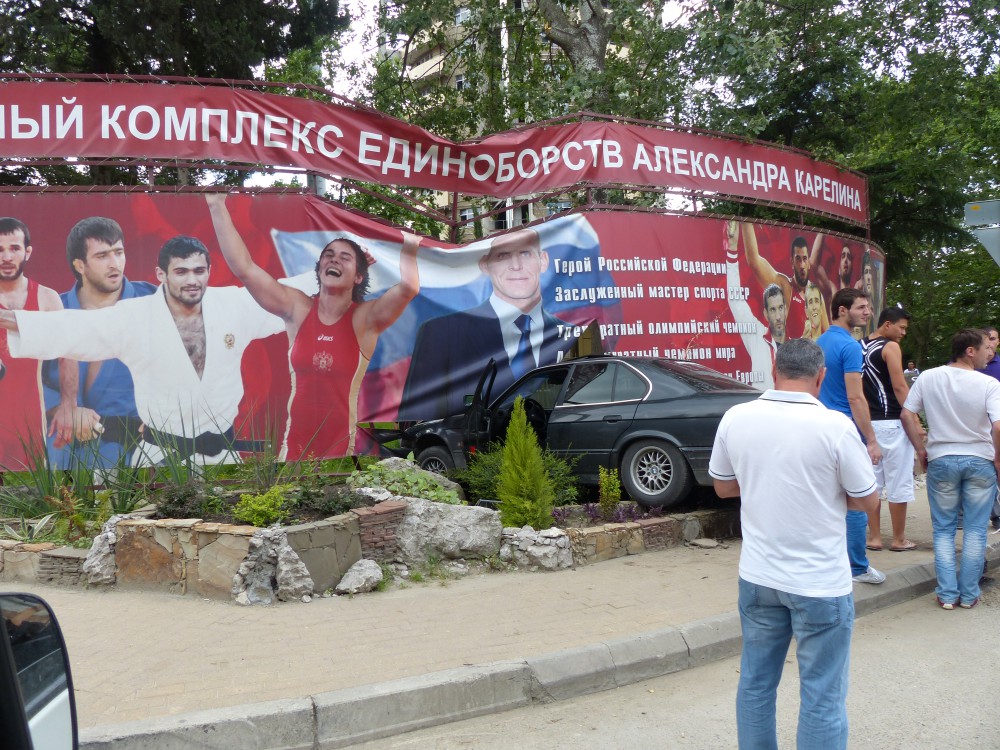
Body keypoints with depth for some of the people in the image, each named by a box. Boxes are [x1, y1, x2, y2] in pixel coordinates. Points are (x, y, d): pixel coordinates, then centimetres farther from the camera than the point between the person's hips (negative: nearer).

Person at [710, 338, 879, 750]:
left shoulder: (735, 418, -6)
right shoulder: (834, 426, -17)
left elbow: (723, 486, 8)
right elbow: (868, 501, -6)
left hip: (757, 577, 4)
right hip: (821, 584, -4)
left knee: (755, 684, 18)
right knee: (823, 698, 8)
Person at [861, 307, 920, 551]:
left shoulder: (859, 347, 11)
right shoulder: (891, 347, -9)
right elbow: (899, 387, -15)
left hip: (867, 422, 7)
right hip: (891, 423, -7)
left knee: (872, 482, 10)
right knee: (899, 484, 3)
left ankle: (874, 537, 15)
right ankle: (899, 539, 11)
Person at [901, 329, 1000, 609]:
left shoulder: (928, 378, -4)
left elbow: (906, 415, -3)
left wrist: (921, 450, 6)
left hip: (941, 460, 2)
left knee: (943, 529, 11)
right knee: (975, 530, 10)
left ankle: (947, 594, 10)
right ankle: (968, 594, 15)